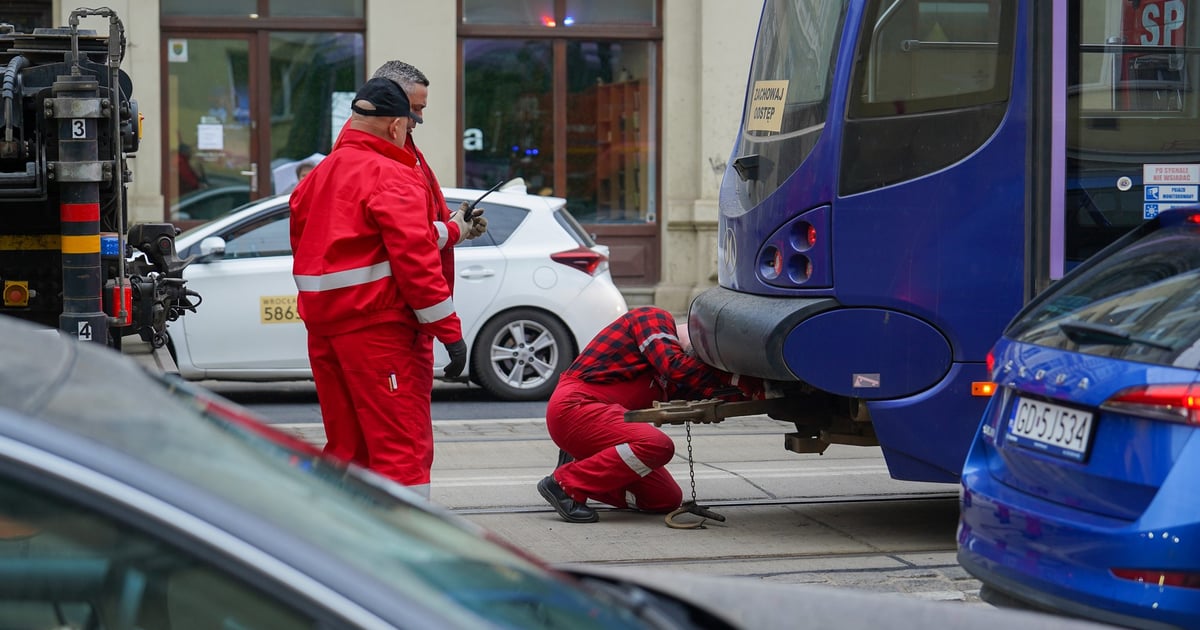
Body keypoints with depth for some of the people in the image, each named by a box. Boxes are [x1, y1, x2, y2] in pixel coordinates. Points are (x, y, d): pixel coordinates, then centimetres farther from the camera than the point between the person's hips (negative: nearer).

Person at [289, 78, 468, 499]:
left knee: (345, 444, 16)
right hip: (378, 323, -8)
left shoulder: (318, 175, 17)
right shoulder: (393, 176, -10)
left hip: (321, 322, 9)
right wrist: (449, 331, -17)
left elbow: (302, 246, 20)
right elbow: (414, 258, -18)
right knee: (403, 444, -7)